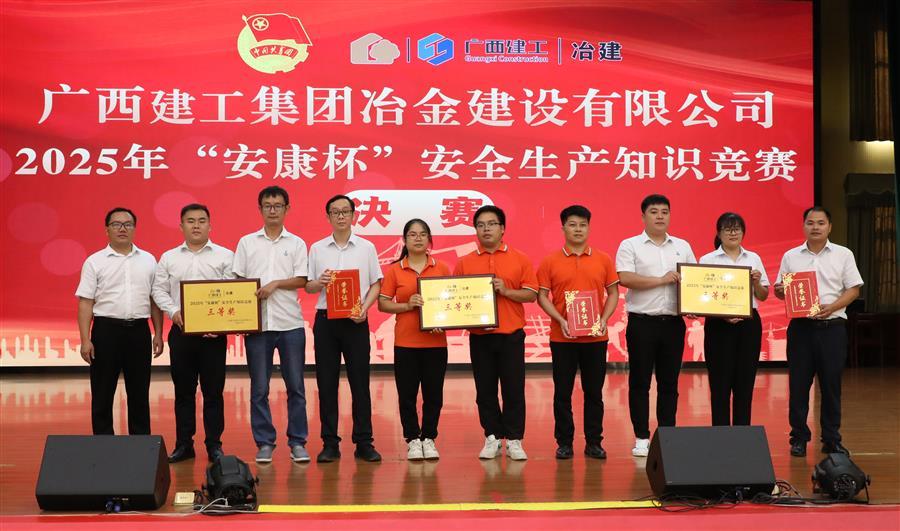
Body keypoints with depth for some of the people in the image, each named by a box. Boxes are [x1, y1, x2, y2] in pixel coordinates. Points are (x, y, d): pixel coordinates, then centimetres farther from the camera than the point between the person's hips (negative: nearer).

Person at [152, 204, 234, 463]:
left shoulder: (225, 256, 4)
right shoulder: (169, 258, 10)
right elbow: (159, 290, 9)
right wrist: (174, 312, -8)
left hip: (214, 332, -2)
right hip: (181, 330, 2)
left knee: (213, 391, 2)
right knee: (183, 391, 7)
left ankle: (214, 445, 9)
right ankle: (184, 444, 14)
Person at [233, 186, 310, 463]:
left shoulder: (296, 243, 8)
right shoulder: (247, 242, 9)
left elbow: (301, 279, 1)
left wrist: (275, 284, -14)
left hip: (290, 323, 0)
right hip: (256, 324, 1)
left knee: (295, 386, 2)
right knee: (259, 388, 4)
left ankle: (298, 442, 10)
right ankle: (264, 443, 11)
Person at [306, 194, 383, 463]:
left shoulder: (366, 247, 6)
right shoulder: (317, 249, 7)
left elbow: (375, 284, 6)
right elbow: (308, 287, 9)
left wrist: (364, 308, -10)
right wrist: (320, 283, -13)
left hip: (356, 321, -1)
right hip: (326, 319, 1)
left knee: (360, 382, 0)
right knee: (326, 383, 2)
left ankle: (364, 443, 7)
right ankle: (330, 443, 8)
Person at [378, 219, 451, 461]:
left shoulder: (442, 268, 6)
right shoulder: (394, 270, 3)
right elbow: (382, 304, -1)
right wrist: (407, 305, -16)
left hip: (436, 342, 1)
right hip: (405, 342, -1)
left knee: (433, 393, 5)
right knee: (407, 394, 3)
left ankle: (428, 439, 17)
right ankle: (412, 440, 14)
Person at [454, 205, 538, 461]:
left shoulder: (520, 259, 4)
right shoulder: (465, 262, 7)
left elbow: (531, 294, 0)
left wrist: (505, 291, -14)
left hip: (511, 335, -1)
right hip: (479, 336, 2)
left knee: (514, 389, 0)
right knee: (485, 390, 6)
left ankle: (514, 440, 8)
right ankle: (492, 438, 16)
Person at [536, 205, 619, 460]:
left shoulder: (603, 260, 4)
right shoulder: (550, 262, 0)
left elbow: (613, 293, 8)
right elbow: (542, 296, 0)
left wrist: (603, 320, -7)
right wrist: (560, 320, -13)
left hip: (595, 337, 1)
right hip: (562, 338, -1)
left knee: (594, 392, 7)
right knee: (563, 392, 4)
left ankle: (593, 442, 15)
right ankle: (564, 442, 13)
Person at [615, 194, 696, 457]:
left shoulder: (682, 247, 13)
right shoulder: (630, 246, 0)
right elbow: (625, 278, -13)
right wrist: (661, 280, -14)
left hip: (673, 322, 4)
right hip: (642, 322, -3)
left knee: (669, 382, 7)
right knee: (640, 382, 1)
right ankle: (642, 438, 8)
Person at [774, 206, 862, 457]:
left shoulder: (843, 255, 4)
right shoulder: (790, 257, 8)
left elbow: (853, 289, 1)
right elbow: (780, 290, 11)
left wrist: (831, 307, -14)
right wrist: (780, 291, -13)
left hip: (832, 326, -1)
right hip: (801, 326, 1)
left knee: (831, 384, 3)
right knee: (798, 384, 2)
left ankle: (831, 439, 13)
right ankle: (799, 438, 10)